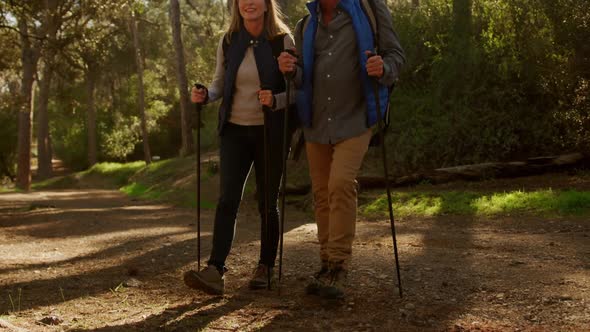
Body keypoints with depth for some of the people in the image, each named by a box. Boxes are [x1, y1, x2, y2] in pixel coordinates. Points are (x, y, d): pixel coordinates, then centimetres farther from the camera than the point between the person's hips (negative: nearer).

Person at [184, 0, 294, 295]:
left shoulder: (283, 40, -5)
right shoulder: (228, 42, 4)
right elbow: (219, 84, 13)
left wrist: (275, 100, -23)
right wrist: (204, 95, -9)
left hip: (270, 132, -2)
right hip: (235, 130, 2)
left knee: (267, 202, 5)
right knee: (227, 199, -8)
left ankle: (265, 267, 19)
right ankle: (215, 271, -13)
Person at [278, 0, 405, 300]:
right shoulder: (306, 25, 10)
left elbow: (395, 54, -1)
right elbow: (302, 78, 11)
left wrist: (383, 68, -24)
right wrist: (290, 70, -12)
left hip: (354, 119, -5)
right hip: (316, 123, 5)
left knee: (341, 184, -20)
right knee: (322, 193, 8)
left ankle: (339, 267, -14)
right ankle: (328, 265, 19)